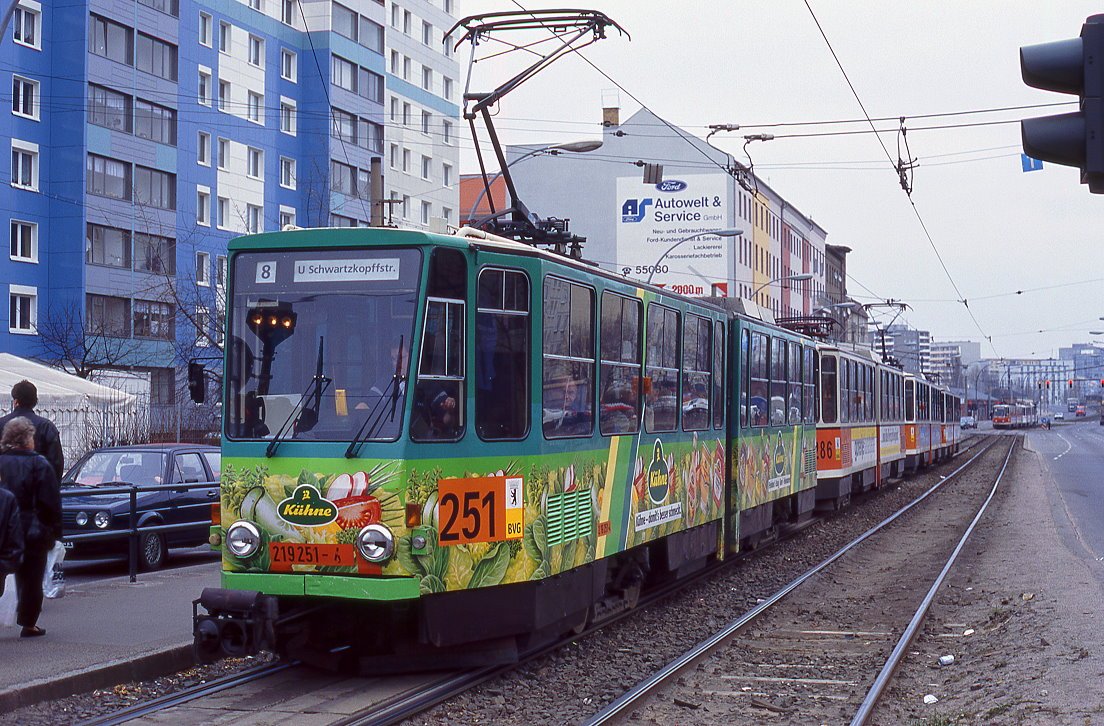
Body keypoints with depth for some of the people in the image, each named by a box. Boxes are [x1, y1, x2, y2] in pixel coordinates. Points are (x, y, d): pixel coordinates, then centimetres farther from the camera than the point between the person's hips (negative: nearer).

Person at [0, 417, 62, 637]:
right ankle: (28, 624, 10)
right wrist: (54, 531, -4)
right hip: (33, 532, -4)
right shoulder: (39, 464, -10)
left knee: (22, 578, 14)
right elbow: (51, 503, -11)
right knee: (31, 578, 6)